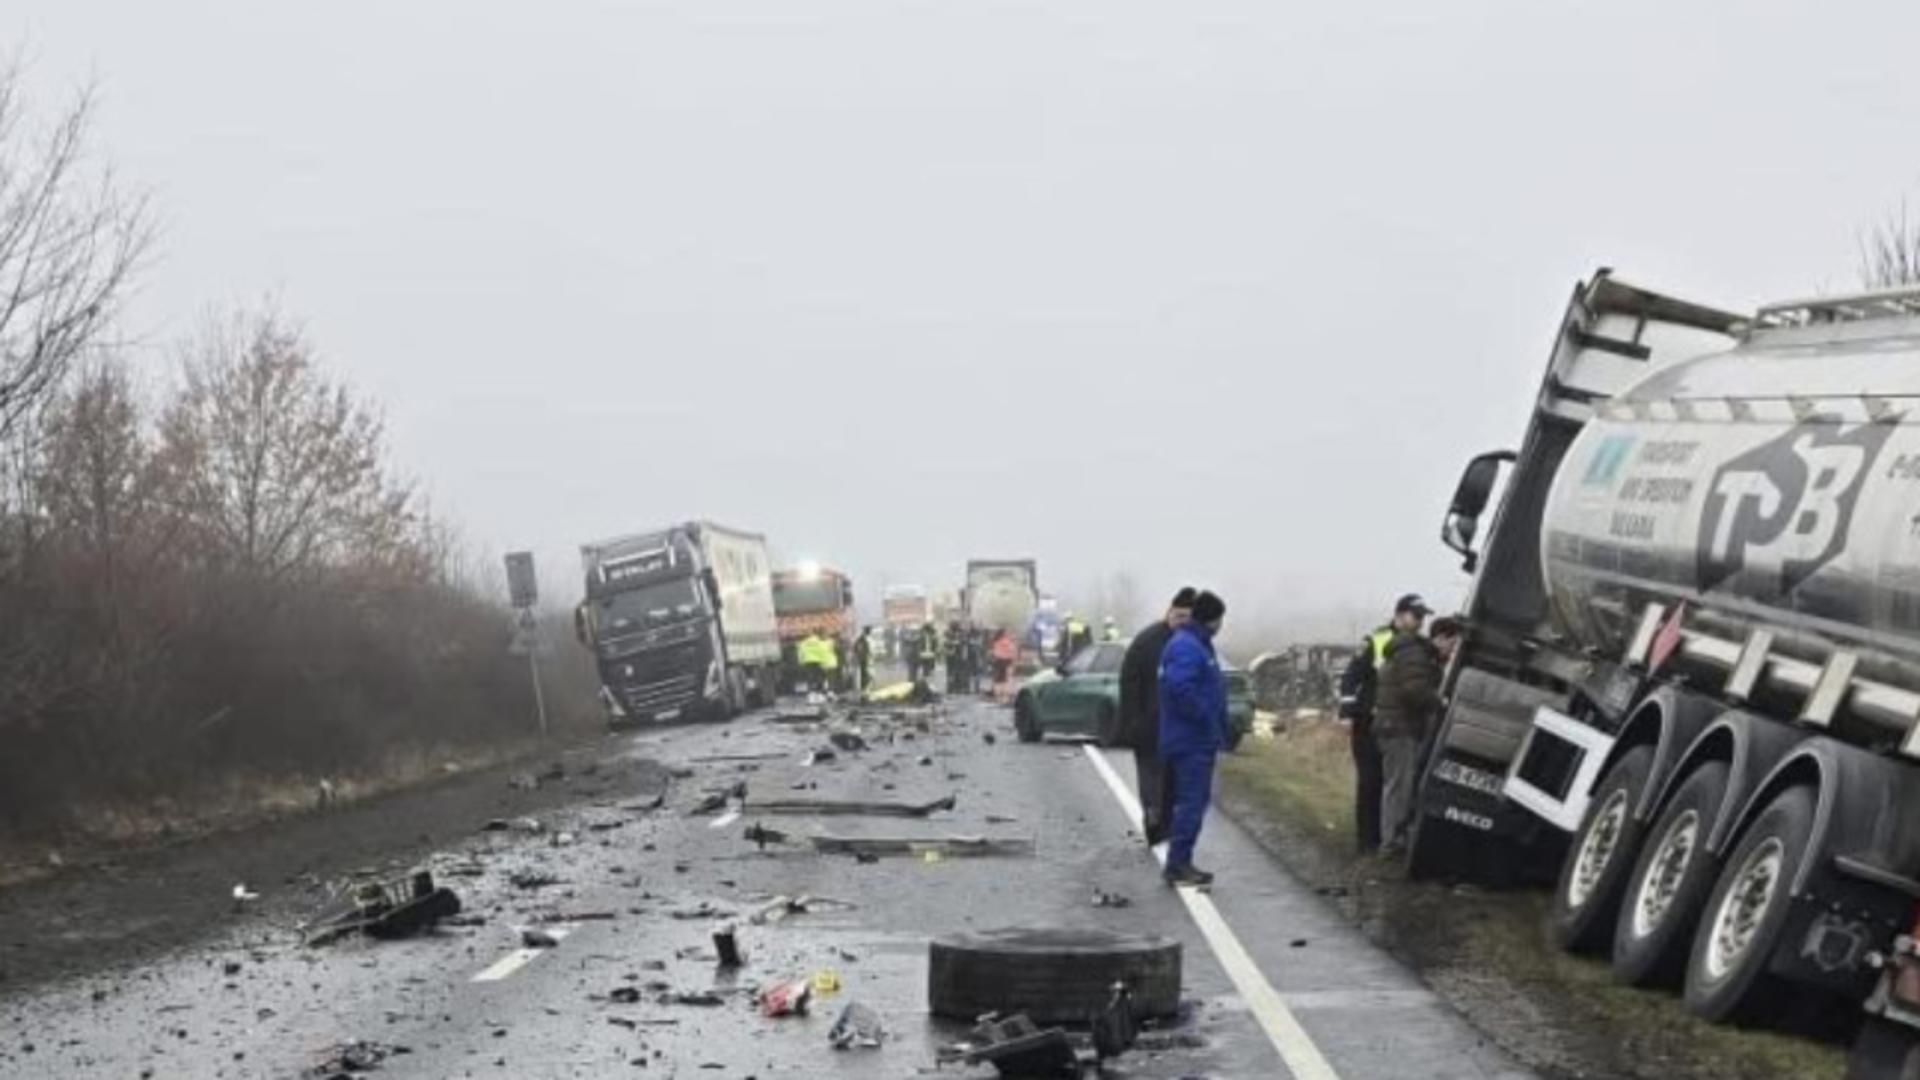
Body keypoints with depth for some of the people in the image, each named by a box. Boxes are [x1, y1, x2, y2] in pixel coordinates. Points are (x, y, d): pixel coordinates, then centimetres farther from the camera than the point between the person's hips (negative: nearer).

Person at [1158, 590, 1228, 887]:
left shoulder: (1198, 645, 17)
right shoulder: (1186, 648, -17)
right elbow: (1181, 688, -30)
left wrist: (1218, 730, 17)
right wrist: (1207, 717, -22)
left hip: (1198, 740, 11)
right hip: (1191, 740, -11)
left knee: (1194, 800, 14)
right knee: (1192, 801, -9)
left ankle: (1180, 862, 18)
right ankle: (1178, 865, -6)